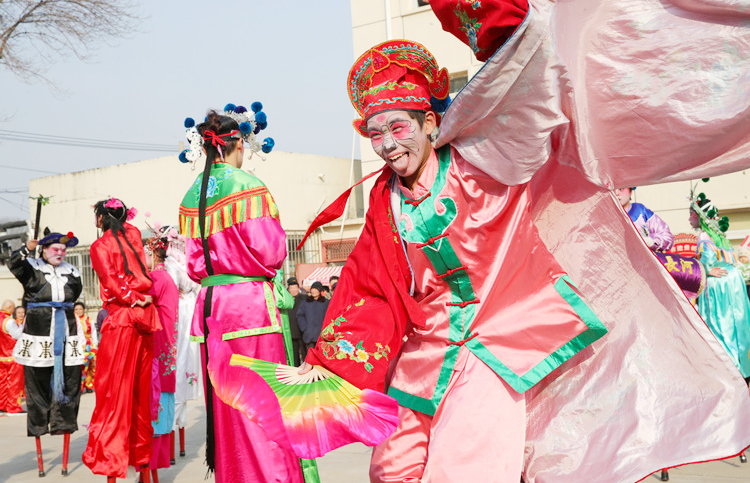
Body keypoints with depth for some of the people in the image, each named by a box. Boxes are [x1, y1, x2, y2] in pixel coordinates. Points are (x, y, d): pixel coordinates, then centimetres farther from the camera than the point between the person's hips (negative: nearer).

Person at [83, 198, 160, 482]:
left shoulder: (99, 246, -1)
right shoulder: (134, 234, 11)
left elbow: (111, 281, -12)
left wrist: (133, 298, -5)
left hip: (120, 318, -4)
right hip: (146, 318, 5)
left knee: (114, 389, -1)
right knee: (142, 387, 10)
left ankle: (109, 458, 0)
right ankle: (142, 453, 16)